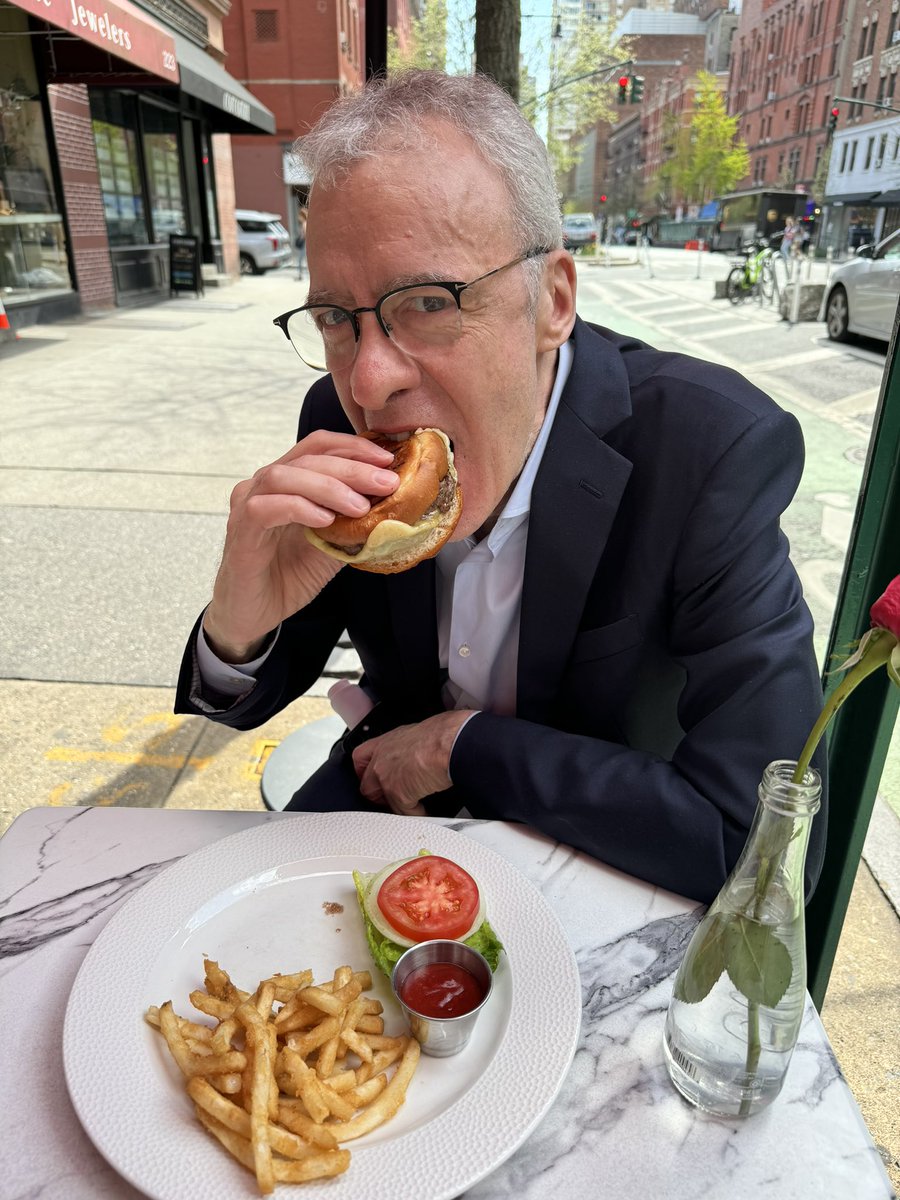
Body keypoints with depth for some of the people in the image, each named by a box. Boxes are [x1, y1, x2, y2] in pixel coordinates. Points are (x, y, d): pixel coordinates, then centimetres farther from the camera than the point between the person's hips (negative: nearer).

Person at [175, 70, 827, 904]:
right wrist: (238, 625, -29)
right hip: (400, 785, 3)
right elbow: (248, 699, -5)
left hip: (603, 858, -1)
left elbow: (764, 843, -29)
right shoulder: (337, 415, -14)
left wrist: (465, 742, -23)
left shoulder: (720, 454, -27)